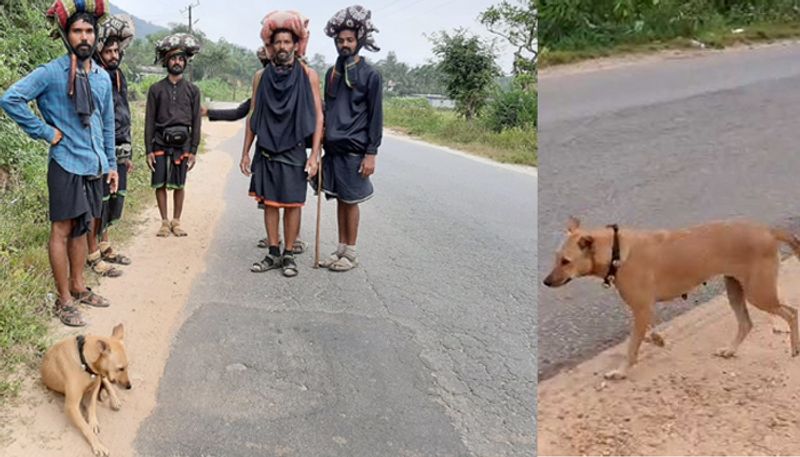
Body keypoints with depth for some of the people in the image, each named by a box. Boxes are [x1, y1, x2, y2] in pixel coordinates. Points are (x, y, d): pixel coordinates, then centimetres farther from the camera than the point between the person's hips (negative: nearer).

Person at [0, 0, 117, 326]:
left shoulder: (103, 77, 9)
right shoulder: (51, 73, -10)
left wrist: (111, 164, 15)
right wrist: (45, 132, -15)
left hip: (94, 166, 6)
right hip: (66, 165, -6)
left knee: (82, 228, 15)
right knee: (62, 230, 1)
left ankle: (78, 287, 28)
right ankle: (64, 300, 8)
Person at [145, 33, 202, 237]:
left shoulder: (192, 90, 6)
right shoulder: (156, 89, 5)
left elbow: (196, 122, 6)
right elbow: (149, 121, 4)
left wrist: (193, 150, 0)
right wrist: (149, 150, -2)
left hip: (182, 144, 0)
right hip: (160, 143, 0)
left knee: (179, 185, 5)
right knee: (160, 184, 3)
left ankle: (176, 222, 18)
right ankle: (164, 222, 15)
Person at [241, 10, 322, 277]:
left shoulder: (308, 75, -3)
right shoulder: (261, 76, 6)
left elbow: (317, 116, -3)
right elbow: (253, 116, 10)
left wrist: (314, 155, -10)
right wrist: (245, 152, 7)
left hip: (294, 151, -3)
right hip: (265, 151, 3)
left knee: (292, 204, 2)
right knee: (269, 202, 8)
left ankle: (288, 256, 14)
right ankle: (273, 255, 18)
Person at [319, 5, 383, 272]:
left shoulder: (370, 76, -5)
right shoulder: (331, 73, 11)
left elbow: (375, 117, -7)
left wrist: (371, 153, -12)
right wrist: (321, 143, 13)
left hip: (354, 151, -5)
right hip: (333, 149, 5)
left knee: (350, 201, 1)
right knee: (340, 200, 11)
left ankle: (351, 253, 11)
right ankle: (341, 249, 20)